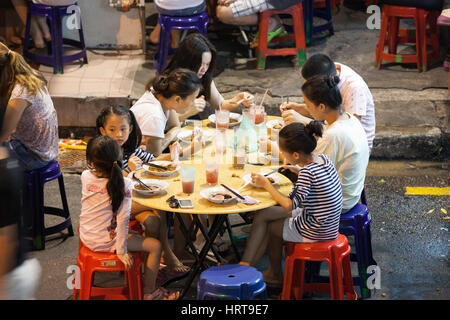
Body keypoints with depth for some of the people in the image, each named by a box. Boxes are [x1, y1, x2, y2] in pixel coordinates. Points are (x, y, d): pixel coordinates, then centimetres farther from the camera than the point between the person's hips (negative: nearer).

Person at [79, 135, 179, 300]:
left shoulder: (85, 177, -10)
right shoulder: (123, 184, -23)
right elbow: (122, 219, -24)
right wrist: (121, 250, -18)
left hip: (86, 237, 7)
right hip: (104, 241, -7)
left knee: (135, 235, 29)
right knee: (155, 246, 5)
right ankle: (149, 292, 15)